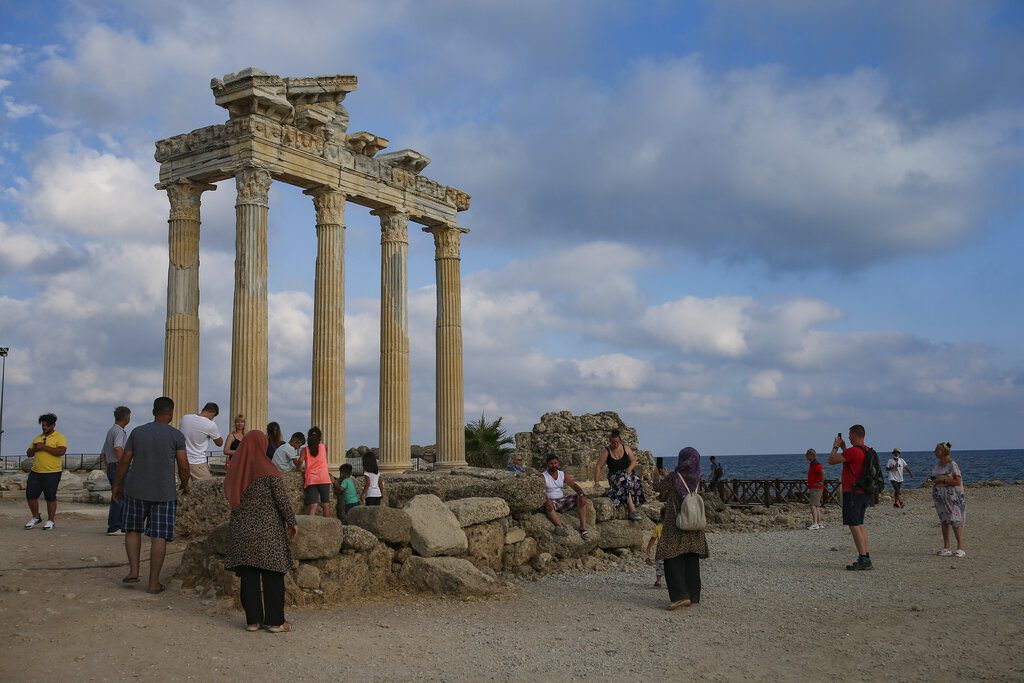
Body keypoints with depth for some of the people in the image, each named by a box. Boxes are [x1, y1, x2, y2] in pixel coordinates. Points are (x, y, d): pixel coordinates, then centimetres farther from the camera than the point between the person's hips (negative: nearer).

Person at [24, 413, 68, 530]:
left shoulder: (59, 437, -3)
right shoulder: (37, 438, 18)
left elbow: (61, 451, -19)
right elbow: (29, 454, 20)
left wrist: (44, 447, -18)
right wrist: (34, 448, -3)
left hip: (52, 473, -6)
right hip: (35, 472, 6)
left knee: (50, 497, 0)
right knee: (30, 495, 5)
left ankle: (51, 521, 12)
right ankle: (35, 517, 24)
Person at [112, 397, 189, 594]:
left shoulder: (137, 432, 4)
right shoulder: (176, 435, -3)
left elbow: (124, 461, 6)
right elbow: (183, 466, -5)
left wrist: (117, 485, 18)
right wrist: (185, 485, 12)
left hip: (136, 491, 2)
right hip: (164, 493, -2)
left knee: (133, 529, 20)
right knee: (159, 537, 0)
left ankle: (133, 570, 10)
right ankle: (153, 582, 2)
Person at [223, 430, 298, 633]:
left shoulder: (234, 469, 4)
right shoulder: (267, 469, -10)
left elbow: (230, 497, 13)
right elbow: (282, 499, -9)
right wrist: (291, 522, 0)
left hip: (242, 529, 4)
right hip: (268, 530, -4)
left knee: (249, 576, 7)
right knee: (272, 575, 2)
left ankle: (252, 620, 10)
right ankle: (275, 621, 5)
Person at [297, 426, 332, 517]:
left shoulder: (305, 449, 7)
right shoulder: (324, 447, 11)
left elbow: (300, 460, -10)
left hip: (311, 480, 0)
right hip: (324, 479, 0)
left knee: (312, 505, -10)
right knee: (326, 505, 7)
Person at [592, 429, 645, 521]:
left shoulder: (626, 448, 6)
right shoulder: (606, 451, -3)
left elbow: (634, 461, 10)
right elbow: (598, 467, -6)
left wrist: (630, 468, -12)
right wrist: (596, 482, -15)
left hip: (628, 473, 3)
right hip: (615, 475, -3)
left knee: (636, 480, -32)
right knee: (625, 482, -36)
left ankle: (633, 507, -33)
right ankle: (632, 509, -44)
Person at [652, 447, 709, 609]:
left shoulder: (673, 478, -13)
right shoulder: (696, 478, 3)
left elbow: (659, 489, 4)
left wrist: (657, 478, 24)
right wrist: (666, 476, 32)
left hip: (675, 525, -6)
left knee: (672, 559, -2)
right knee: (691, 561, 10)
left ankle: (680, 596, -13)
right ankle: (693, 597, 14)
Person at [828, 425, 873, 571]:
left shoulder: (853, 451, -18)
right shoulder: (867, 451, 12)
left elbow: (831, 460, -14)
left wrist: (835, 446, 2)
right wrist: (843, 448, 27)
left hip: (853, 492, -9)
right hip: (864, 493, 9)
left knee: (854, 525, -7)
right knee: (860, 524, 15)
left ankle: (863, 559, -11)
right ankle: (866, 557, 15)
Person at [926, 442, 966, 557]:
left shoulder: (952, 465, -14)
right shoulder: (936, 464, 8)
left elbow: (957, 482, -19)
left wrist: (943, 479, -22)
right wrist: (930, 480, 1)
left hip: (952, 497, -7)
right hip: (939, 496, 7)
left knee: (955, 521, -6)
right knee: (944, 521, 10)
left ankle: (960, 548, 0)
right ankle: (946, 547, 16)